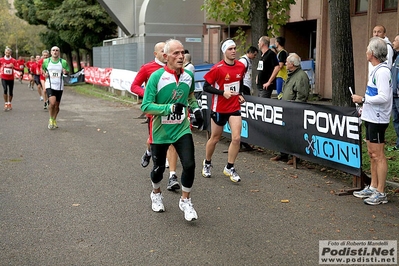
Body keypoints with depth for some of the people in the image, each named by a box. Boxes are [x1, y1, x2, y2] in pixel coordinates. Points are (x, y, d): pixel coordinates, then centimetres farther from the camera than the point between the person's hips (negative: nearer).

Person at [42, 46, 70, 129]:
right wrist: (44, 73, -1)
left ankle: (54, 121, 31)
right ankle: (51, 119, 3)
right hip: (49, 85, -1)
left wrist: (65, 72, -15)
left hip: (59, 86, 1)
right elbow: (42, 68, 20)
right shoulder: (46, 61, 3)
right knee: (52, 102, -20)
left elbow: (68, 71, 9)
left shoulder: (63, 62, 0)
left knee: (57, 105, 8)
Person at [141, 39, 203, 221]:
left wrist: (196, 109, 3)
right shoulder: (156, 77, -16)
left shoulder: (188, 76, 0)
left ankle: (185, 201, 13)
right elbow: (146, 106, -20)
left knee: (189, 165, -11)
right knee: (159, 168, 12)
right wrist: (170, 108, -31)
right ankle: (156, 194, 44)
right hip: (160, 131, -3)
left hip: (182, 129, 3)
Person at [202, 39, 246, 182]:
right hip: (219, 108, -3)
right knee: (215, 138, 11)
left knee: (236, 138, -9)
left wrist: (240, 94, 3)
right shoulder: (217, 68, -16)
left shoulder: (241, 66, -1)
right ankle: (207, 164, 35)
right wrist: (223, 92, -23)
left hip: (235, 107, 3)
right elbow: (206, 87, -13)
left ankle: (229, 168, 8)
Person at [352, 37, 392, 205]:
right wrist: (364, 109, 17)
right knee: (372, 154, 15)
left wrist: (362, 99, -18)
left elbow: (383, 97, -25)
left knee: (378, 155, -4)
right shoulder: (376, 70, 13)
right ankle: (373, 187, 26)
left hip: (377, 119, -10)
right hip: (371, 117, 10)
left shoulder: (382, 71, -18)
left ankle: (381, 193, 3)